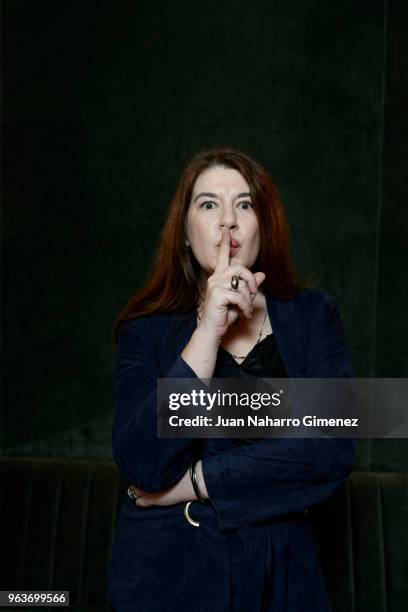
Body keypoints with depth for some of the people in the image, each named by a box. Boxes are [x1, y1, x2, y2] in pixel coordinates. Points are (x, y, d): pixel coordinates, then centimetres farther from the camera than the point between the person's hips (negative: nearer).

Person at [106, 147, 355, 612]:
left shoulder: (313, 315, -3)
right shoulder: (147, 328, -6)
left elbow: (333, 449, -13)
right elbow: (141, 465, -19)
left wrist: (194, 482, -15)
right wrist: (208, 329, -24)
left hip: (280, 572, 1)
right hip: (168, 573, -1)